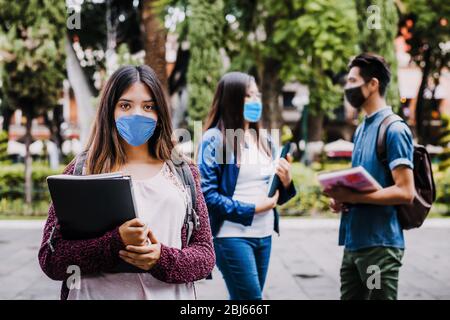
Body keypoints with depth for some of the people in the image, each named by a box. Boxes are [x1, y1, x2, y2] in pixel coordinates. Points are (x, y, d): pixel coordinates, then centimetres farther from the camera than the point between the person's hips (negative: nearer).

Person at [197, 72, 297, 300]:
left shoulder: (265, 140, 13)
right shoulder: (214, 139, -8)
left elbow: (276, 193, 17)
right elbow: (206, 195, -14)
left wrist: (286, 183, -5)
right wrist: (251, 210, -15)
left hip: (264, 235, 7)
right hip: (232, 235, -7)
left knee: (244, 299, 13)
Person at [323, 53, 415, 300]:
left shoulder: (394, 130, -13)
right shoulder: (361, 130, 15)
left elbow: (405, 192, -18)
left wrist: (353, 197, -21)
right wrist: (341, 197, 1)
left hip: (380, 245, -9)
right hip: (354, 242, 9)